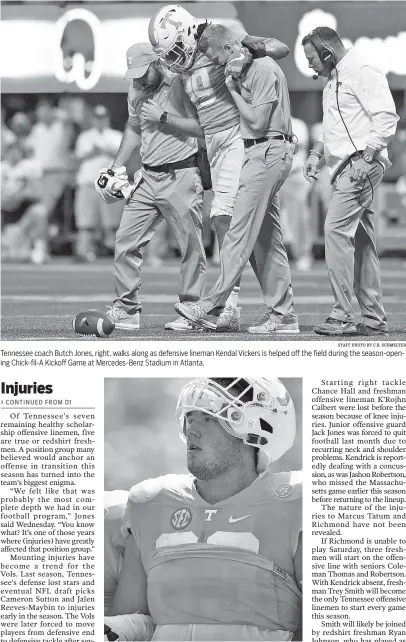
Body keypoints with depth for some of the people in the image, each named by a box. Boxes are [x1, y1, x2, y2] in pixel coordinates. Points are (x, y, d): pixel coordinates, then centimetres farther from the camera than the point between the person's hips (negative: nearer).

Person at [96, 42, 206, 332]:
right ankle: (126, 310, 7)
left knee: (191, 246, -2)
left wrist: (164, 118, -23)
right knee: (125, 242, 1)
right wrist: (118, 166, 20)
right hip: (147, 178, 6)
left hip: (182, 177, -6)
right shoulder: (136, 92, 11)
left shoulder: (182, 85, -10)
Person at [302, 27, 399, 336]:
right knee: (361, 241, 10)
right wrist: (317, 153, 16)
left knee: (337, 229, -16)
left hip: (362, 166, -10)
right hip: (346, 168, 10)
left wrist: (366, 157, -23)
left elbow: (387, 117, -18)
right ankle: (373, 319, 12)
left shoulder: (363, 72, -10)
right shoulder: (334, 80, 21)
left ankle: (342, 316, -17)